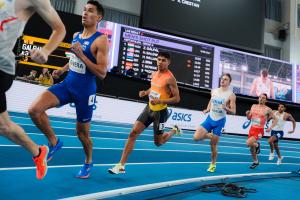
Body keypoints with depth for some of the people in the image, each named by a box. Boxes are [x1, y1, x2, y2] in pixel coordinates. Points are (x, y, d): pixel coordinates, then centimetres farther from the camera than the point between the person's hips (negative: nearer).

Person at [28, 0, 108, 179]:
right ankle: (54, 142, 9)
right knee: (34, 110, -14)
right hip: (67, 84, 6)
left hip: (85, 91, -6)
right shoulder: (76, 36, 9)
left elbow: (102, 73, -20)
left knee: (82, 132, 9)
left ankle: (88, 163, 37)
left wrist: (81, 55, -24)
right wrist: (62, 70, 12)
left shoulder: (101, 40, -13)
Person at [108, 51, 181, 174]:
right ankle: (121, 165, 0)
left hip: (160, 112, -6)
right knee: (133, 133, -5)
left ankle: (174, 130, 38)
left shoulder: (170, 78, -16)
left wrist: (160, 101, -26)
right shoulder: (154, 74, 5)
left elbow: (177, 98, -15)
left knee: (158, 142, 8)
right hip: (149, 108, 6)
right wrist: (146, 92, 2)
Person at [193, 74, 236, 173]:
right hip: (210, 118, 4)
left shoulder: (231, 95, -9)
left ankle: (213, 164, 25)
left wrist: (226, 108, -30)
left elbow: (233, 111, -10)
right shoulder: (213, 91, 4)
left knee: (213, 145, 2)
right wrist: (207, 109, 4)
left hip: (220, 121, -4)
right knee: (196, 137, -11)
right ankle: (211, 136, 20)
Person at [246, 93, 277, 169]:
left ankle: (257, 145, 8)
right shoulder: (253, 106, 6)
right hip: (252, 129, 5)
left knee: (248, 143, -25)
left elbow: (275, 120, -2)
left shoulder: (267, 109, -8)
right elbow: (249, 118, 12)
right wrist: (247, 114, -9)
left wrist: (271, 127, -15)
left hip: (259, 131, -5)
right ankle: (255, 161, 35)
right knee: (251, 148, 13)